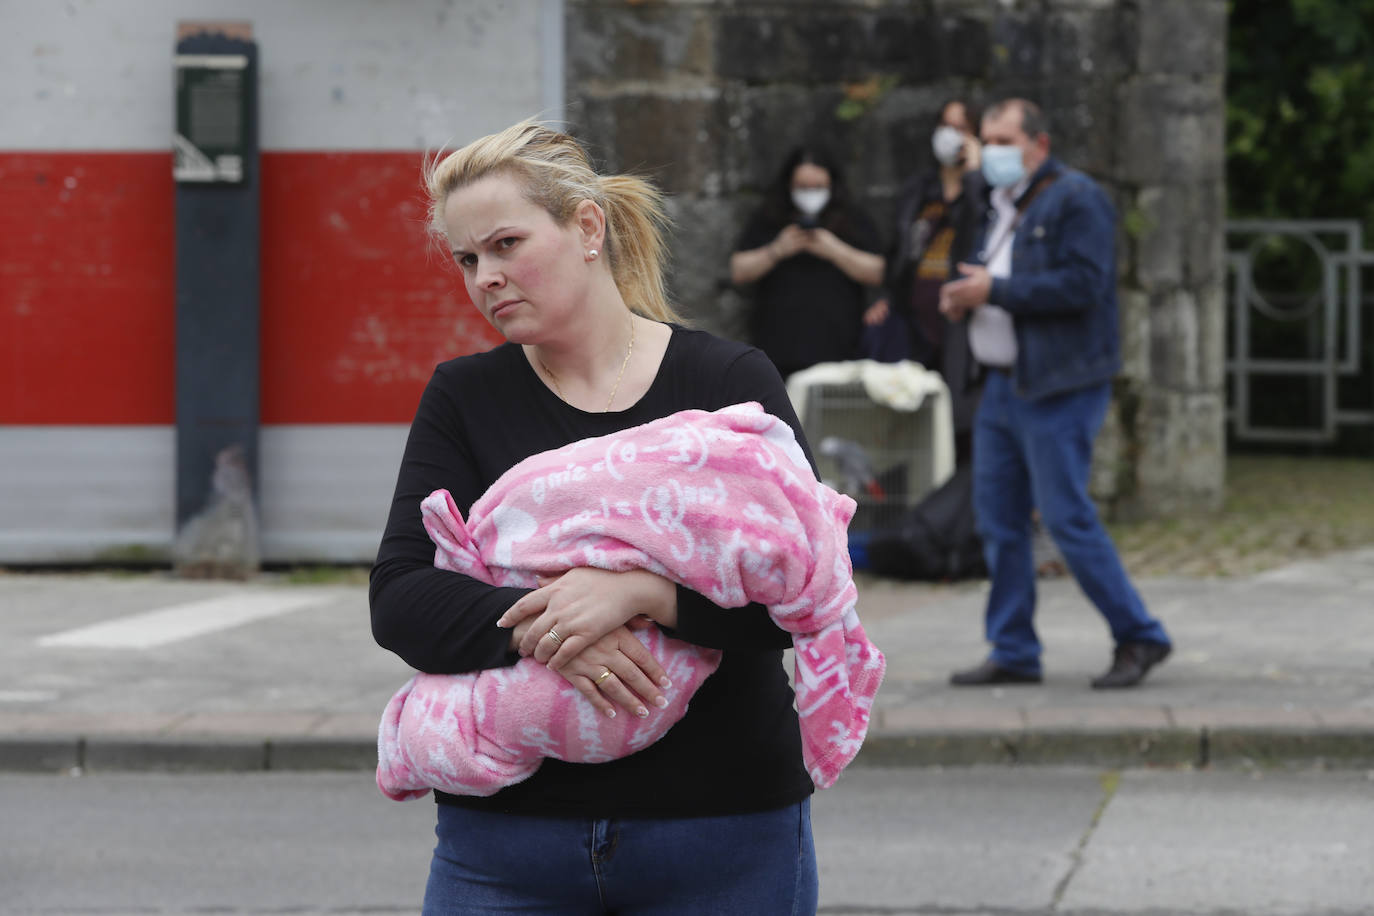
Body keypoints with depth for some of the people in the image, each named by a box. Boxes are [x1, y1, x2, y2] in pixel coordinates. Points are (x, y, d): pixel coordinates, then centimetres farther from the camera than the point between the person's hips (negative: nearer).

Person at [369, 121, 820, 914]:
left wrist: (637, 591, -25)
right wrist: (533, 629, -23)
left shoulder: (731, 382, -1)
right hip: (508, 839, 2)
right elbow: (399, 598, -5)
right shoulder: (464, 399, 6)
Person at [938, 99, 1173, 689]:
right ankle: (1013, 653, 14)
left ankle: (1139, 638, 1)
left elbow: (1083, 285, -20)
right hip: (1003, 386, 9)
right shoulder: (1005, 207, 18)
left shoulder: (1076, 199, -9)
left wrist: (994, 290, -19)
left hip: (1059, 390, -9)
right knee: (998, 519, 7)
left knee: (1067, 518, -10)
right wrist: (963, 297, 4)